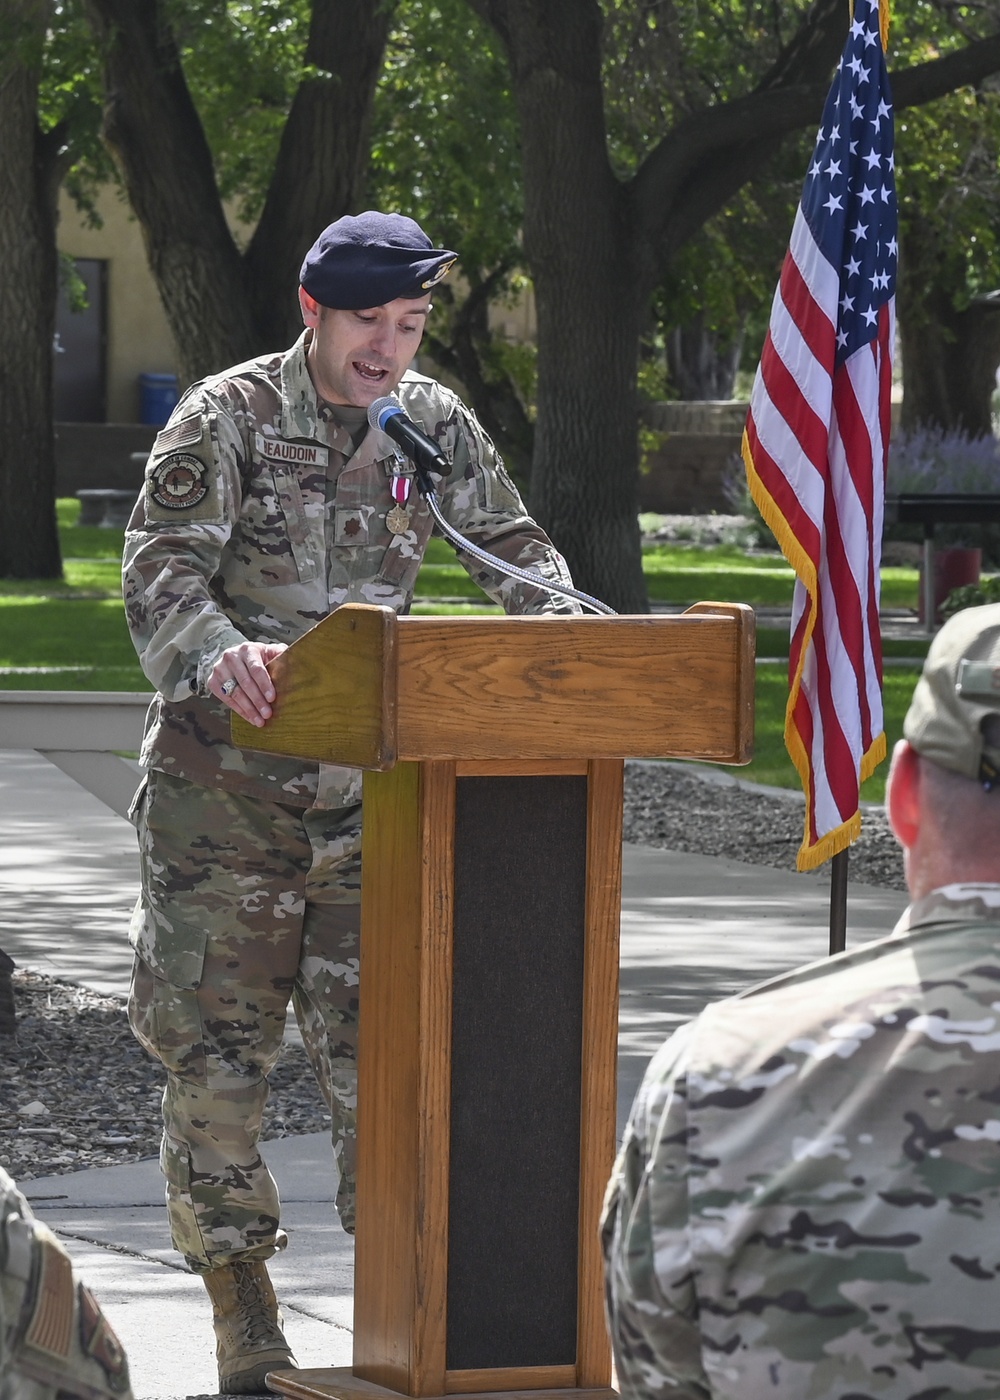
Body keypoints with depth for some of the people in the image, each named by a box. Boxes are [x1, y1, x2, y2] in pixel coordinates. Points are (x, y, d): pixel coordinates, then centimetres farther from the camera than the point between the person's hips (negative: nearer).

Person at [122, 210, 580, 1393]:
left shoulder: (435, 424, 6)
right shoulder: (229, 417, -7)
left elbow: (513, 551, 14)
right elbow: (159, 567, -16)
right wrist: (217, 653, -36)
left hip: (366, 781, 3)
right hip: (226, 777, -3)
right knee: (216, 1043, 1)